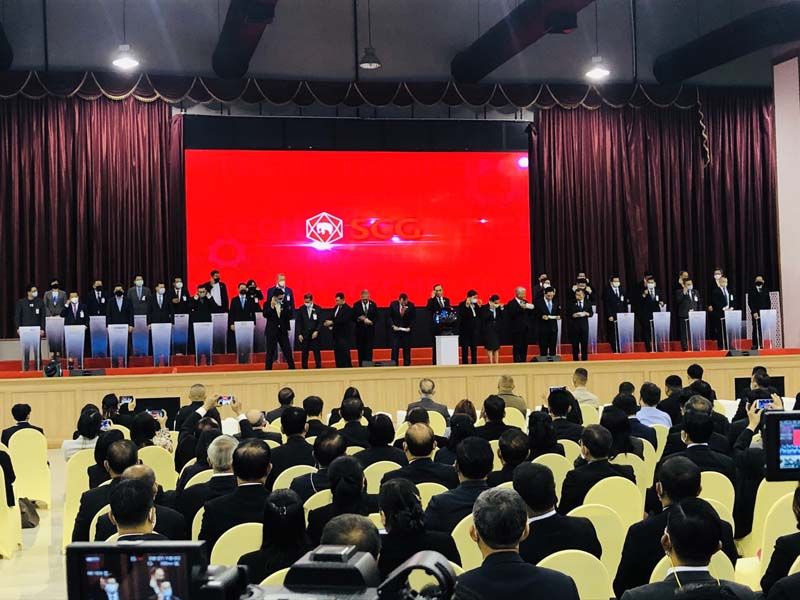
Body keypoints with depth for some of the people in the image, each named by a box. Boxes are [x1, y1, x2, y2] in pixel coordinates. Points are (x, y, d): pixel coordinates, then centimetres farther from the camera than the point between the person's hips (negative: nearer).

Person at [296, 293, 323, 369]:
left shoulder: (317, 309, 0)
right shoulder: (301, 309, 1)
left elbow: (320, 322, 0)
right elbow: (298, 322, 3)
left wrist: (317, 331, -12)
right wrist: (299, 334, -4)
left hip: (315, 334, -1)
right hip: (304, 335, 1)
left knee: (317, 352, 2)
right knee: (304, 353, 2)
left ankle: (318, 367, 8)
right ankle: (304, 368, 8)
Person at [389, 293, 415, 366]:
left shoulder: (411, 305, -6)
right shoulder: (393, 304, -4)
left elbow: (414, 318, 1)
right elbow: (389, 316, 2)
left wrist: (410, 327, -10)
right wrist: (393, 325, -9)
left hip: (406, 330, 0)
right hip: (396, 329, 0)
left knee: (407, 349, 2)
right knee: (395, 348, -5)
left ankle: (406, 365, 8)